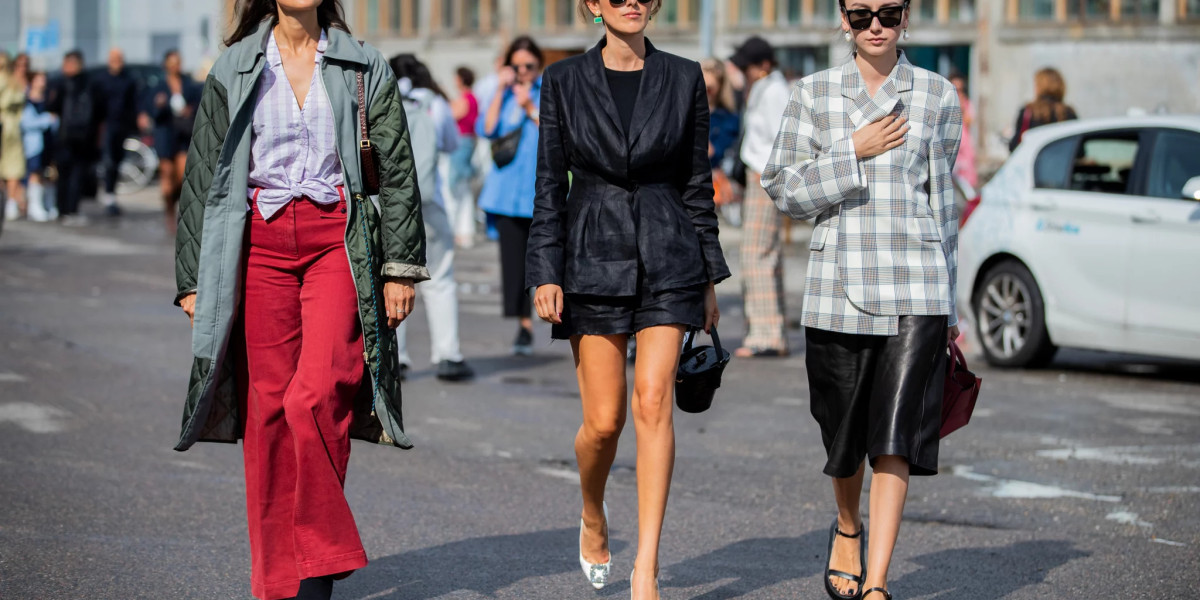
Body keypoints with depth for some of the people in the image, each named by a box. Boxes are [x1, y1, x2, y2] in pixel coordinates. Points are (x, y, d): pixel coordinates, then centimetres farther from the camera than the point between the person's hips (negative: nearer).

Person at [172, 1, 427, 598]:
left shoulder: (364, 67, 9)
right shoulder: (234, 71, 10)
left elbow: (397, 172, 9)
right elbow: (202, 177, 12)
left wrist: (400, 268, 3)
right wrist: (192, 275, 8)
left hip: (338, 241, -1)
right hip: (261, 242, 2)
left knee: (317, 395, -17)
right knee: (267, 403, 0)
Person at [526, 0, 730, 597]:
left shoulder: (684, 78, 4)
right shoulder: (564, 81, 2)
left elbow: (697, 183, 8)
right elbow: (550, 185, 2)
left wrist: (709, 278, 8)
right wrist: (545, 273, -5)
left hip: (666, 256, 0)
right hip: (593, 257, 0)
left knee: (654, 400, -12)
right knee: (603, 419, 0)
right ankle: (593, 517, 32)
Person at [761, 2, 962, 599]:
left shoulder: (937, 96, 7)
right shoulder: (814, 93, 6)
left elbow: (942, 201, 13)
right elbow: (782, 188, 2)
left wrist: (947, 304, 14)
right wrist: (853, 153, -10)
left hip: (915, 288, -1)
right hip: (838, 284, 1)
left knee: (896, 435, -10)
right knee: (845, 432, 10)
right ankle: (847, 528, 41)